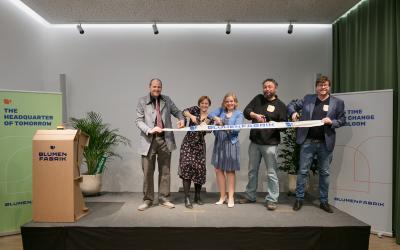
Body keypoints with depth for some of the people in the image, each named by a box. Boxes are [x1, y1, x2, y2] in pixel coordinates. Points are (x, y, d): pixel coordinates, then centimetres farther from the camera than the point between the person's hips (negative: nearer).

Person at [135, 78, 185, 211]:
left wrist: (182, 119, -5)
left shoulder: (167, 100, 11)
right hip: (149, 140, -2)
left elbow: (177, 111, 18)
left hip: (165, 140, 3)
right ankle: (147, 200, 18)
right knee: (148, 172, 3)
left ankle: (164, 198, 21)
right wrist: (149, 130, -20)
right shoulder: (142, 101, 3)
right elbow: (138, 120, -3)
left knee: (165, 171, 8)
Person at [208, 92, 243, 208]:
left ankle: (230, 197, 17)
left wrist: (225, 128, -25)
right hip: (219, 143, 3)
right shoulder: (221, 110, 10)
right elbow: (210, 114, -4)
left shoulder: (239, 113, 2)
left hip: (231, 143, -3)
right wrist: (216, 118, -25)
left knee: (230, 170, 5)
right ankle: (222, 196, 20)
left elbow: (237, 128, -10)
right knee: (218, 169, 6)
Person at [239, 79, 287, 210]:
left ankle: (272, 199, 11)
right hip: (254, 142, 4)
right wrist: (255, 115, -14)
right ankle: (250, 196, 27)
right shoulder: (258, 98, 12)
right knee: (252, 170, 14)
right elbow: (246, 111, 4)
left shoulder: (280, 105, 2)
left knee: (271, 172, -1)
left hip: (270, 144, -4)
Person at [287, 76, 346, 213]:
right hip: (308, 141, 0)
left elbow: (342, 120, 6)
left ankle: (324, 201, 25)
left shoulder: (338, 102, 4)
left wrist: (331, 122, -13)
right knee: (303, 171, 4)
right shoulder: (307, 98, 5)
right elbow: (292, 105, 13)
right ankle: (299, 199, 16)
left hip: (326, 143, 1)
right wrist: (293, 112, -8)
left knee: (324, 173, 11)